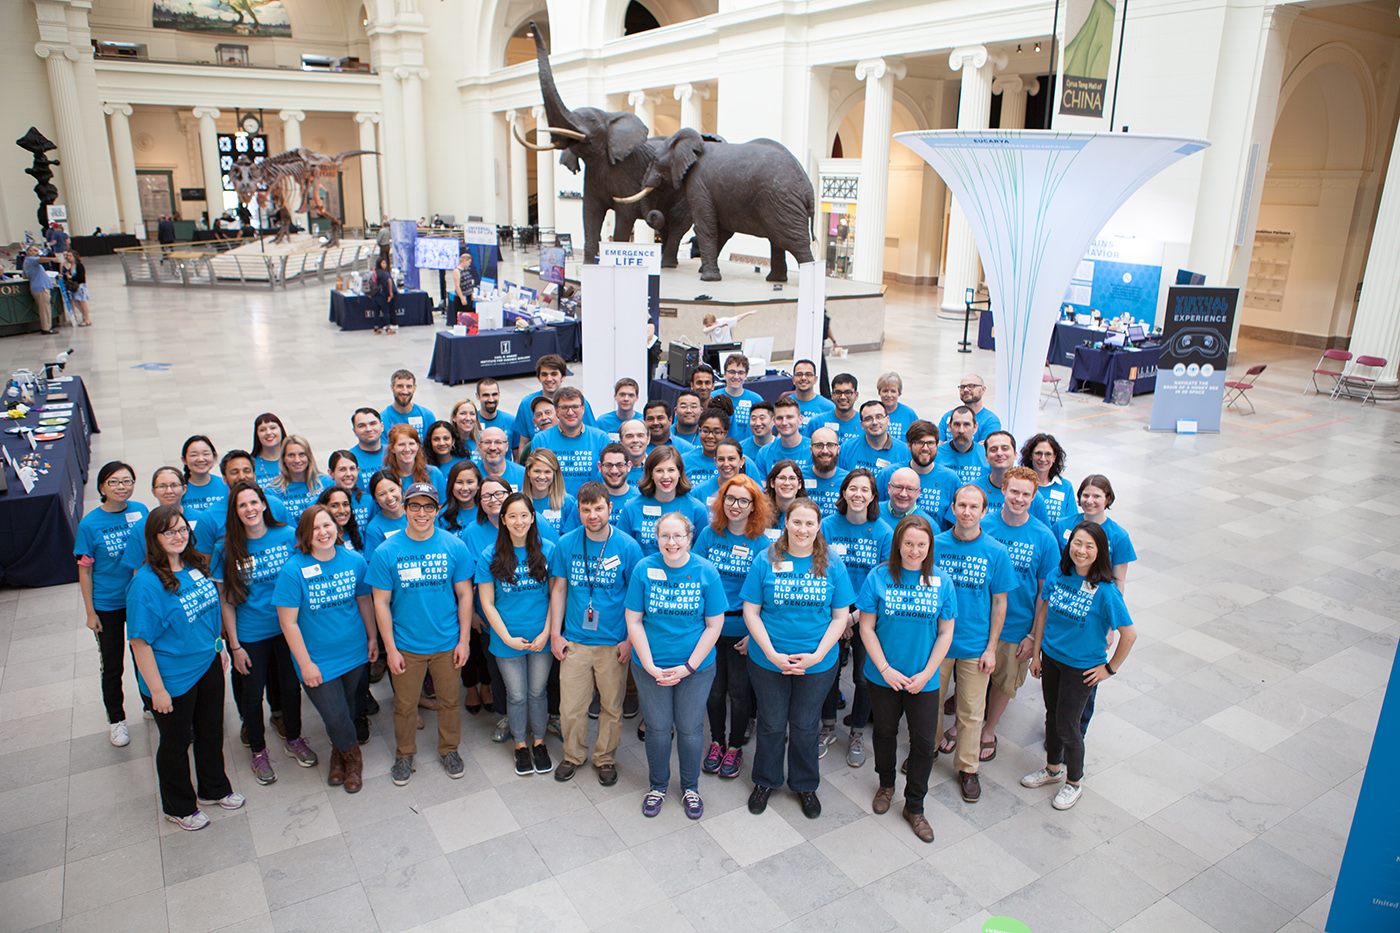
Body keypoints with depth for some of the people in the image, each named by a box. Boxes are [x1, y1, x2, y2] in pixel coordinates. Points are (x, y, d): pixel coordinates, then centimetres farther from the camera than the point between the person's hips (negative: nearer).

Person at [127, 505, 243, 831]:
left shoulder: (195, 566, -3)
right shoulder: (146, 583, -24)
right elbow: (140, 641, -22)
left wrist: (219, 646, 15)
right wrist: (157, 689, -20)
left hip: (208, 666, 6)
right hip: (174, 677, -6)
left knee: (211, 731, 23)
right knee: (176, 743, 14)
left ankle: (215, 788, 46)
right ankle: (179, 807, 37)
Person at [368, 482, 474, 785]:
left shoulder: (454, 547, -7)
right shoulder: (386, 552, -10)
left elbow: (464, 594, -1)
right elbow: (381, 603, -5)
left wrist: (464, 639, -2)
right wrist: (390, 648, -7)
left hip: (447, 643, 1)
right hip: (406, 645, -1)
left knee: (449, 700, 16)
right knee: (405, 705, 14)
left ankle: (449, 749, 38)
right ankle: (404, 755, 37)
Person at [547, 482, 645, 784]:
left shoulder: (628, 547, -8)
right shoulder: (566, 544, -1)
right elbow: (558, 590, 7)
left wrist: (631, 639, -6)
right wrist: (555, 633, 4)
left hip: (614, 643, -1)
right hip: (574, 642, 2)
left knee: (612, 706, 11)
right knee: (570, 708, 8)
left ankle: (605, 758, 33)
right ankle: (573, 755, 33)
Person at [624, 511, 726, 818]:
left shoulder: (706, 572, -9)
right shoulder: (644, 569, -8)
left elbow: (714, 625, -6)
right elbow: (634, 621, -4)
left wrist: (688, 667, -12)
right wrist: (650, 666, -11)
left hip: (696, 667, 0)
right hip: (651, 667, 1)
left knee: (690, 728, 11)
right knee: (658, 728, 12)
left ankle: (690, 787, 35)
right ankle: (657, 786, 36)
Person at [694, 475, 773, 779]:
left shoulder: (761, 543, -6)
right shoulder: (709, 534, 0)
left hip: (742, 630, -2)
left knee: (739, 691, 8)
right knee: (714, 689, 12)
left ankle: (735, 746, 28)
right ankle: (717, 741, 33)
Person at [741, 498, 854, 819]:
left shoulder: (832, 564, -4)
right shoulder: (766, 560, -7)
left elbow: (841, 616, -2)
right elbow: (750, 612, -5)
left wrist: (817, 654, -13)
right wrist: (772, 653, -15)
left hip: (818, 664, 0)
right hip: (768, 660, 0)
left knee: (805, 727, 15)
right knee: (771, 725, 15)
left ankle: (805, 785, 38)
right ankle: (765, 781, 38)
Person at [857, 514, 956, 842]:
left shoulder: (941, 581, -6)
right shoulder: (879, 577, -9)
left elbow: (946, 633, -1)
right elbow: (867, 628, -6)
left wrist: (925, 674, -9)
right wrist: (886, 669, -12)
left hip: (924, 680, 1)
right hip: (883, 676, 0)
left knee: (924, 742, 6)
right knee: (885, 732, 17)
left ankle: (914, 807, 25)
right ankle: (886, 785, 43)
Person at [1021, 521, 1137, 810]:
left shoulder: (1105, 591, -22)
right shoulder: (1057, 576, -8)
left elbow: (1129, 634, -15)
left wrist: (1111, 668, -8)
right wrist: (1036, 653, 7)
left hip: (1082, 667, -4)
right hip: (1051, 658, 4)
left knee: (1067, 725, 6)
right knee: (1052, 717, 20)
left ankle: (1075, 781, 31)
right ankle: (1054, 768, 44)